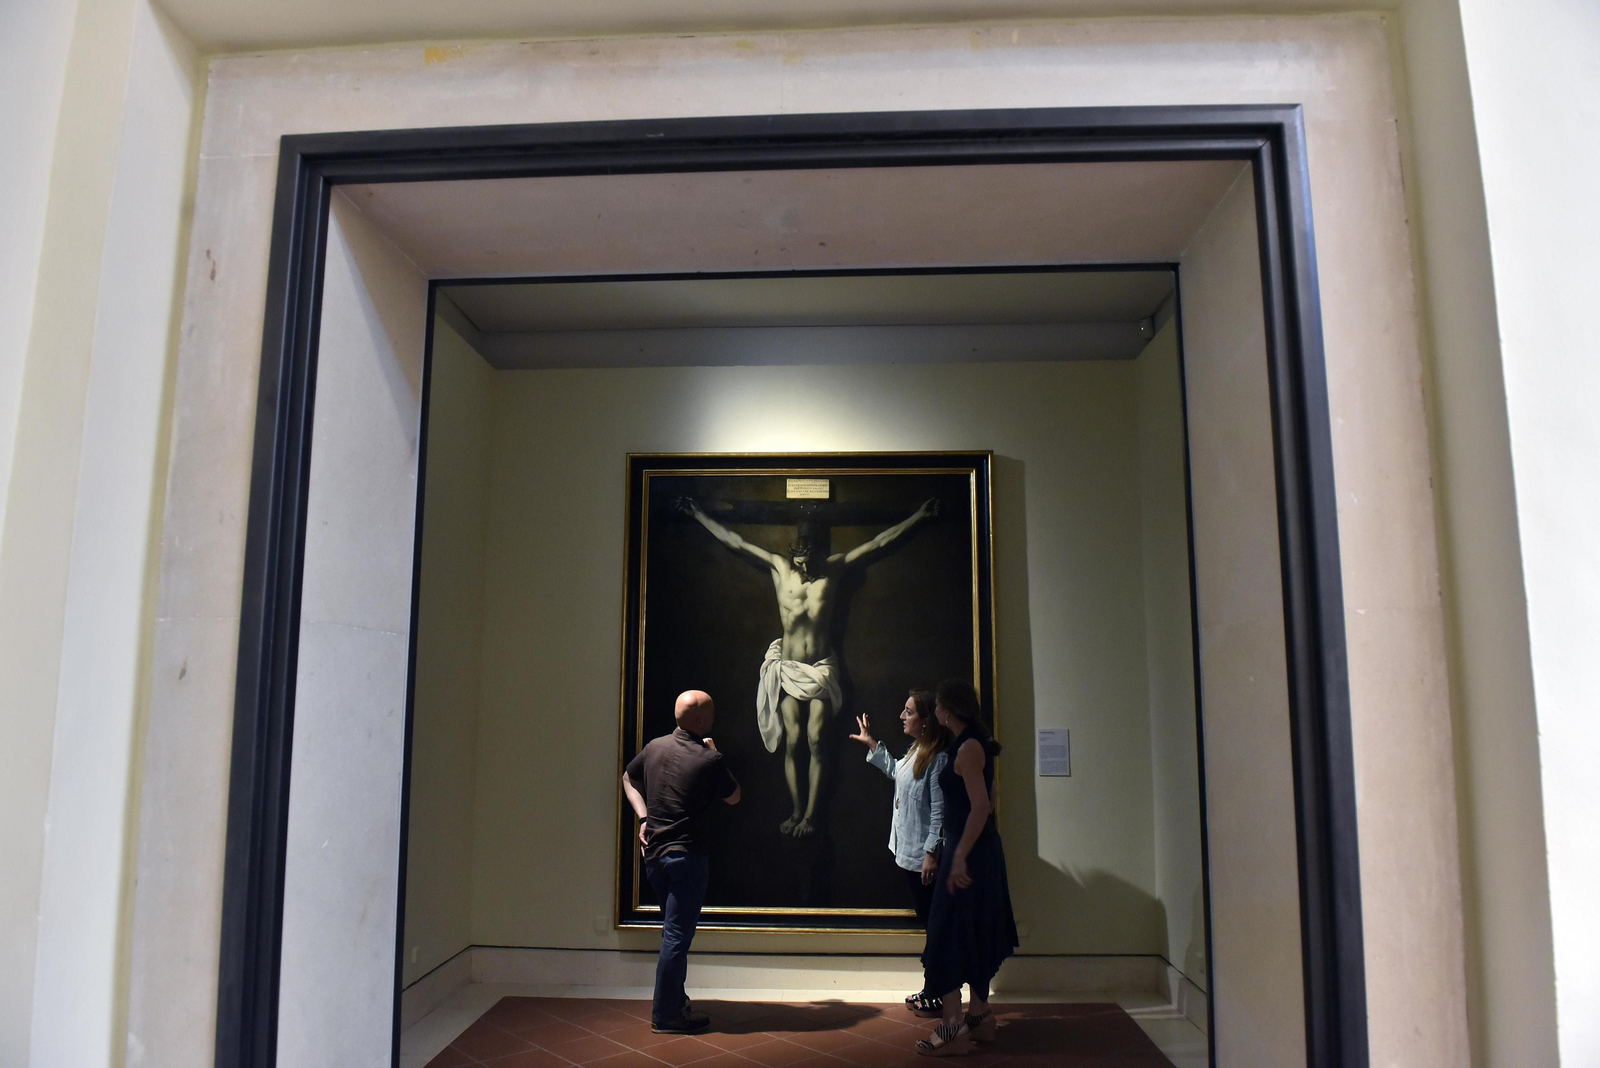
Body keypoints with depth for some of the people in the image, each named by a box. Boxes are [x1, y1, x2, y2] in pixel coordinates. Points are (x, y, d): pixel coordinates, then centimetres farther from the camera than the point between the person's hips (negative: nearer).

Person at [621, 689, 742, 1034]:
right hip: (686, 856, -7)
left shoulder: (655, 747, 3)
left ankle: (675, 1000, 32)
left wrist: (643, 817, 11)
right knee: (677, 935, 0)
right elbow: (734, 797, 0)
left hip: (654, 852, 8)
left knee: (675, 931, 21)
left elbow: (629, 779, 18)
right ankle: (666, 1015, 7)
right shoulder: (709, 760, -16)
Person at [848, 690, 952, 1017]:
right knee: (927, 922, 17)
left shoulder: (938, 758, -20)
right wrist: (872, 744, 30)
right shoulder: (915, 752, 9)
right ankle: (931, 990, 27)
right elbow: (895, 772, 30)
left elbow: (940, 811, -21)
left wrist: (932, 852, -22)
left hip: (924, 856, -10)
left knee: (935, 925, 1)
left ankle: (938, 996, 11)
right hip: (909, 853, 10)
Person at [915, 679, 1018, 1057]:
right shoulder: (976, 744, 11)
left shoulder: (968, 749, -18)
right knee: (974, 933, 16)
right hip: (982, 849, 10)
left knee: (951, 932, -5)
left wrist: (960, 855, -24)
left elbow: (980, 806, -24)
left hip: (969, 852, -10)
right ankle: (979, 1017, 25)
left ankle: (954, 1029, -1)